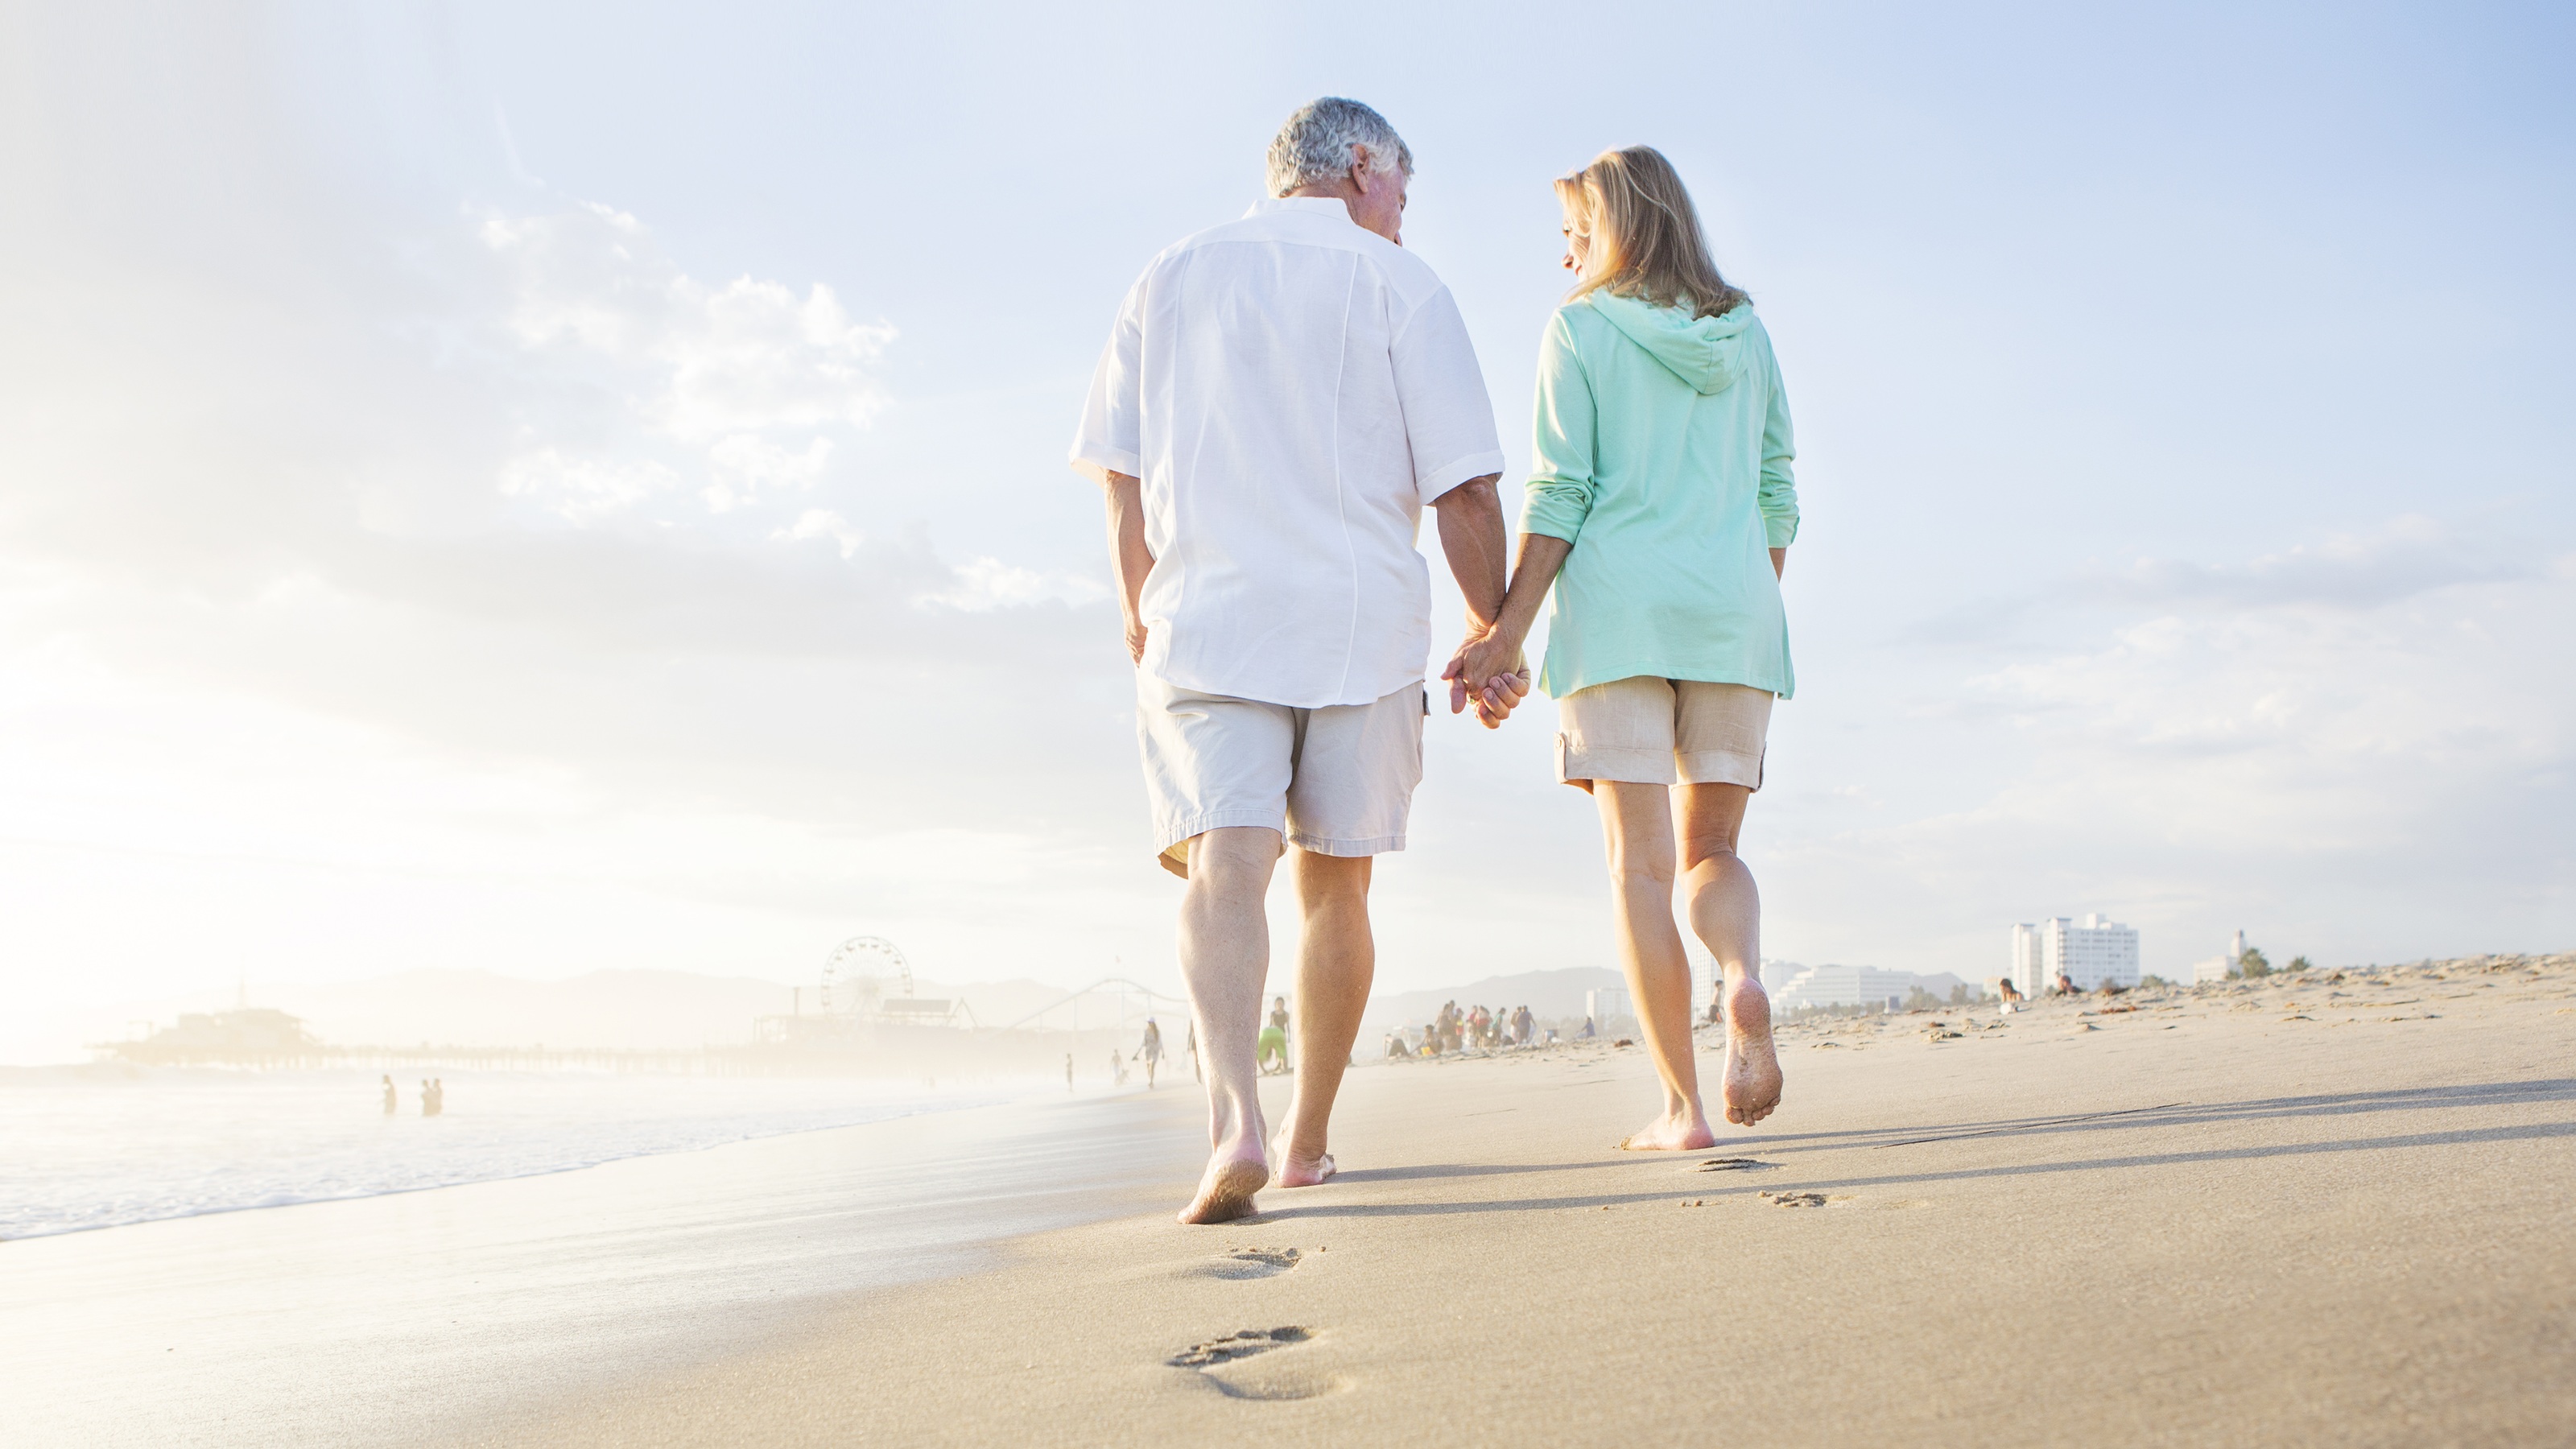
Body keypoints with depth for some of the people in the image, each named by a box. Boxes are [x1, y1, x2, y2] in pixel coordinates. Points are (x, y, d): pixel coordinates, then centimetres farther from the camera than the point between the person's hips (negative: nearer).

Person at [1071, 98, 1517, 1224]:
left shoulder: (1171, 279, 13)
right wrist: (1492, 631, 7)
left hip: (1206, 624, 1)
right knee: (1334, 886, 11)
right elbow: (1466, 492, -3)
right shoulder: (1398, 286, 4)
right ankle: (1307, 1142, 20)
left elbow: (1121, 476, 11)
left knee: (1224, 866, -12)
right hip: (1364, 626, -1)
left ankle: (1236, 1117, -32)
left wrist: (1138, 619, 20)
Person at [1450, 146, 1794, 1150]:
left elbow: (1560, 493, -7)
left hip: (1619, 609, -4)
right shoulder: (1746, 333, 14)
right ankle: (1746, 980, -20)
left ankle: (1682, 1106, -2)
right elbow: (1778, 494, 14)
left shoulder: (1581, 328, 1)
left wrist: (1508, 631, -7)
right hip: (1734, 611, 4)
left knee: (1638, 864, 1)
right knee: (1712, 851, 12)